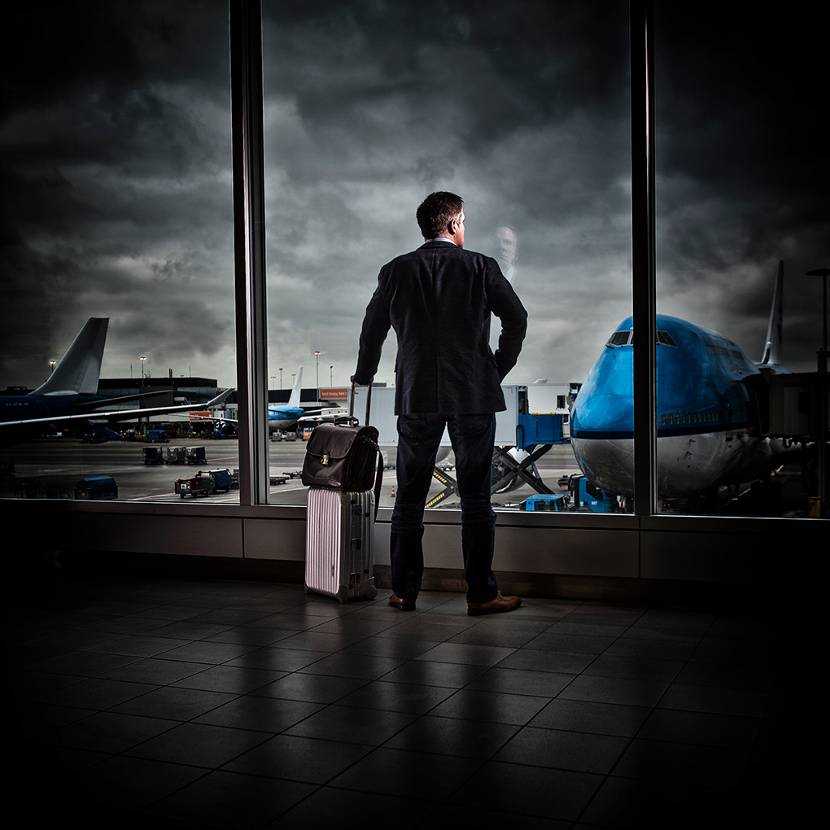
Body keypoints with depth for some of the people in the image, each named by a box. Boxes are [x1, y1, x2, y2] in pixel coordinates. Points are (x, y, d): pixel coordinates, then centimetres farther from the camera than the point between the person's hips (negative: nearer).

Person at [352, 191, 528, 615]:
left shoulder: (395, 270, 5)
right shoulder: (480, 266, -1)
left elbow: (372, 331, 11)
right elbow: (516, 318, -1)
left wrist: (362, 379, 26)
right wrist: (498, 369, 12)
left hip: (416, 396, 2)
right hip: (473, 394, -1)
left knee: (409, 496, 10)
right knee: (475, 497, 4)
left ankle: (404, 591, 15)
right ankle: (481, 594, 8)